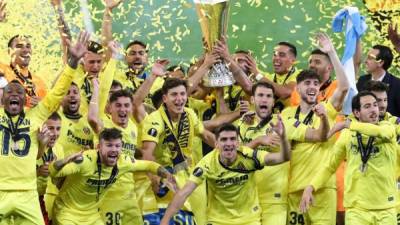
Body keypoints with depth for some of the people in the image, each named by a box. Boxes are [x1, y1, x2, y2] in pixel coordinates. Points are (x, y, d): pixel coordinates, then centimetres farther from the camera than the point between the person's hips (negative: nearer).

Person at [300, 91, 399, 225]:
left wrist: (347, 124, -14)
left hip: (386, 209, 0)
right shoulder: (347, 135, 5)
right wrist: (310, 187, -3)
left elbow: (381, 132, -23)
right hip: (356, 209, 0)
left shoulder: (387, 127, 2)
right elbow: (330, 165, 12)